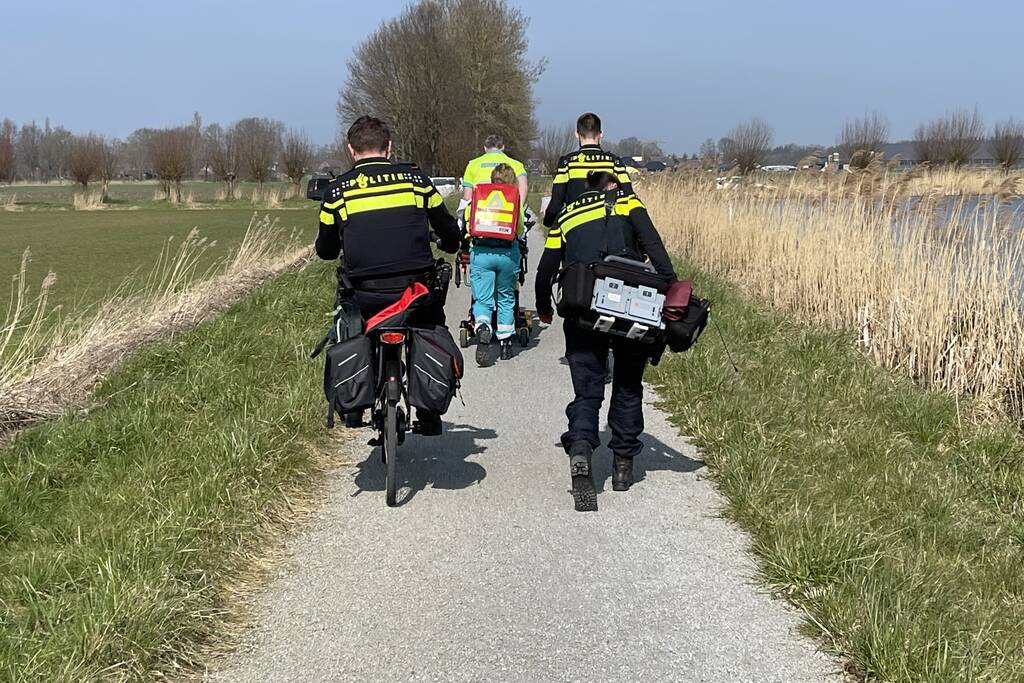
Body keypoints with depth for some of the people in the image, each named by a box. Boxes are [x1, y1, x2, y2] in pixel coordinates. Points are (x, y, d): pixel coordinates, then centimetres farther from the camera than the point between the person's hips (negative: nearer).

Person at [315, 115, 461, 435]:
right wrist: (450, 246, 42)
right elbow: (450, 234, 17)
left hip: (364, 296, 0)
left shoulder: (337, 190, 6)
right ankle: (430, 415, 28)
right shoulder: (415, 178, 7)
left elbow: (326, 251, 17)